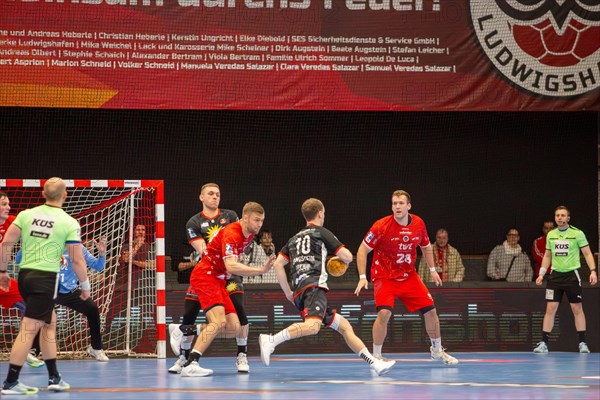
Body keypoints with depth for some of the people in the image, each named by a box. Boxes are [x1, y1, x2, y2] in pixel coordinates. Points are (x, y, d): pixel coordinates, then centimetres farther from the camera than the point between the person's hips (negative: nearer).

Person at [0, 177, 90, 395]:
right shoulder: (69, 223, -4)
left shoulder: (26, 214, 7)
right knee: (29, 329, -5)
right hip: (46, 278, -6)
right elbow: (77, 260, -3)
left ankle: (54, 377, 23)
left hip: (25, 275, 6)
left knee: (50, 322, 20)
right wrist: (85, 285, 10)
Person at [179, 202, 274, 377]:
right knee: (219, 322, -27)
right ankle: (190, 364, -32)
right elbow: (231, 266, -34)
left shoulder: (249, 235, 9)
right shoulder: (231, 234, -21)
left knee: (234, 329, 1)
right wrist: (261, 270, -41)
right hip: (205, 276, -9)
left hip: (218, 280, 9)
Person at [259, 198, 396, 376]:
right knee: (313, 325, -32)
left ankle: (374, 363, 7)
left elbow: (278, 264, 18)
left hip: (299, 291, 8)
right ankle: (271, 340, -48)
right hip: (314, 286, -8)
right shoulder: (321, 232, 10)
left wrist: (288, 292, 21)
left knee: (344, 326, 12)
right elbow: (347, 257, 4)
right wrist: (339, 259, 28)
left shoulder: (295, 238, 28)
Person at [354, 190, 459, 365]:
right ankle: (376, 357, -10)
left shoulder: (418, 224, -5)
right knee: (384, 313, -26)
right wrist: (362, 277, -20)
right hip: (385, 277, -5)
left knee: (430, 310, 5)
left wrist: (432, 270, 12)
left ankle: (437, 350, 28)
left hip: (409, 276, 5)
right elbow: (363, 250, -13)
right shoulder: (381, 226, -19)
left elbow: (426, 246, 15)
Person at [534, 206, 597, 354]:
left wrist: (593, 271, -13)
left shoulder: (577, 234, -4)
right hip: (555, 275, 3)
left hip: (572, 274, -3)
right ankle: (543, 343, -2)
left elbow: (587, 253, -2)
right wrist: (541, 273, 9)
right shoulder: (550, 235, 8)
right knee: (550, 309, -3)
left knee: (577, 309, 2)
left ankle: (582, 343, 10)